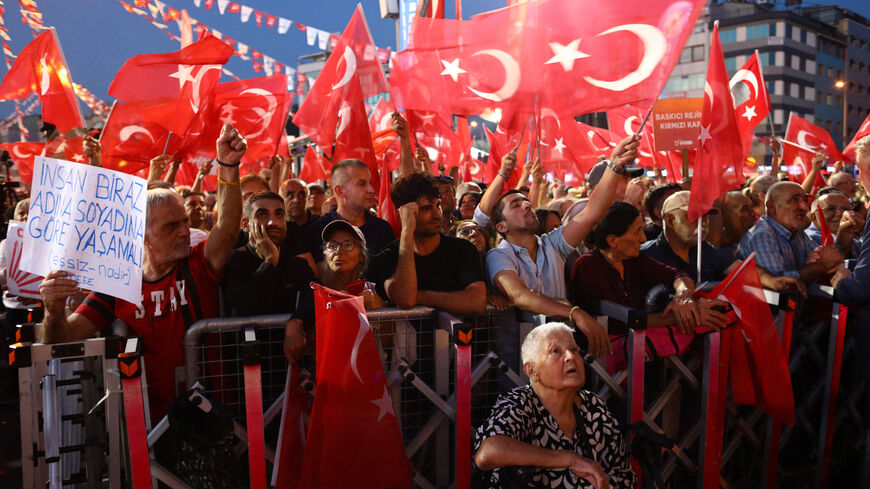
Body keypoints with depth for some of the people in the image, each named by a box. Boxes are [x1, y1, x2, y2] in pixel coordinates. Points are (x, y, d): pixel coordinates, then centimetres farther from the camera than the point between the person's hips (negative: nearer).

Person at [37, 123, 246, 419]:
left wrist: (228, 166, -27)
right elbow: (62, 339, 4)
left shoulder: (198, 267, 3)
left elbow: (228, 226, -14)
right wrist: (54, 313, -19)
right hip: (153, 415, 2)